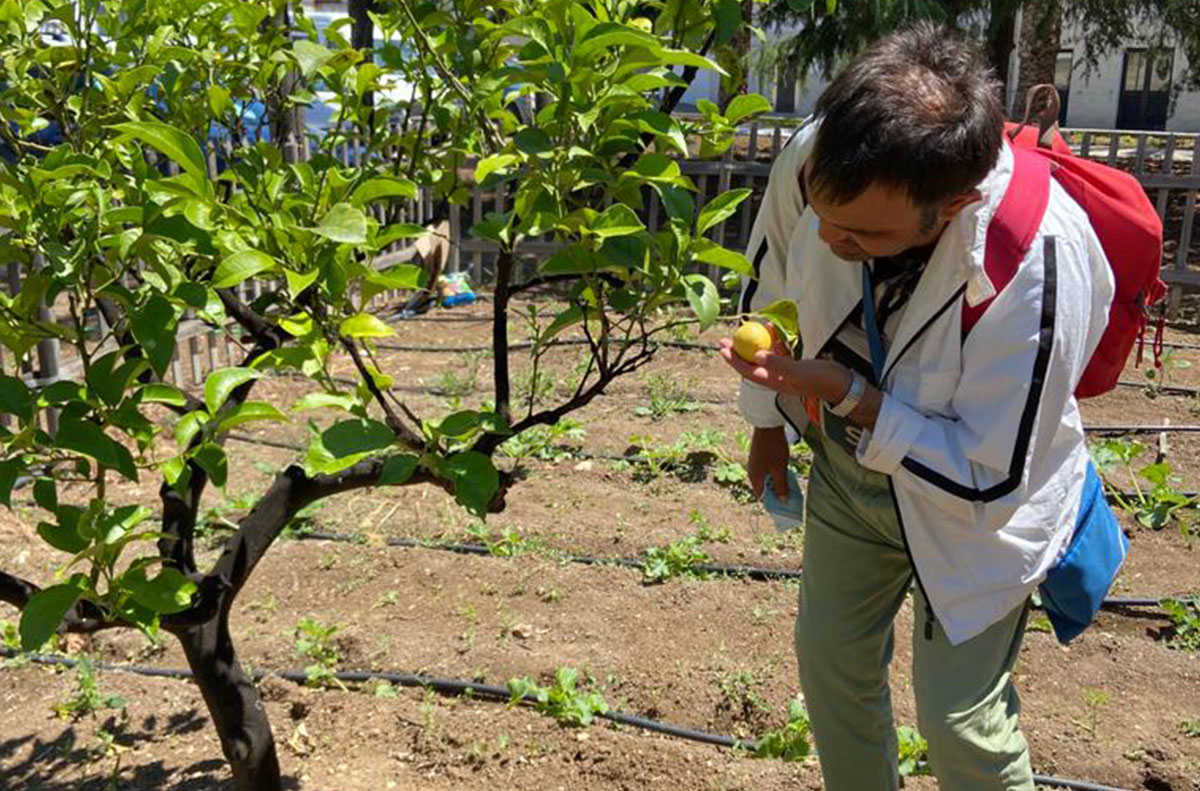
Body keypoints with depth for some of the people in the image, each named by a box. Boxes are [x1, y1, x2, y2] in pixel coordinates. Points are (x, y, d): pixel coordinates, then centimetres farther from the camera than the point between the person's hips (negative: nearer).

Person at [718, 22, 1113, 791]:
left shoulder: (1040, 269, -39)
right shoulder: (815, 158, -26)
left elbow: (990, 478, -26)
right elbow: (769, 282, -2)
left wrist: (849, 396, -35)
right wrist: (768, 418, 9)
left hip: (981, 503, -5)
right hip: (850, 466, 5)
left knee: (957, 714, 4)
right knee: (828, 657, 18)